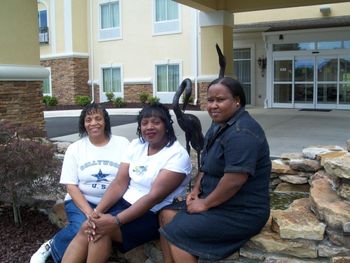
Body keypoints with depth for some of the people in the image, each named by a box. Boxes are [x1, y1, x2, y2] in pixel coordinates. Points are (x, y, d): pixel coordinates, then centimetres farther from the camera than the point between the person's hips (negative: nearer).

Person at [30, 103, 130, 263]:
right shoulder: (75, 149, 5)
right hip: (81, 201, 0)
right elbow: (71, 185, 0)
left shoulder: (122, 144, 3)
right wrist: (89, 212, -16)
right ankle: (52, 246, -1)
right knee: (82, 228, -32)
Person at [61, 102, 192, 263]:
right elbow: (119, 184, 0)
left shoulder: (177, 155, -14)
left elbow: (154, 196, -22)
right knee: (86, 228, -17)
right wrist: (96, 212, -15)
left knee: (102, 231, -26)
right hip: (124, 203, 6)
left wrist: (116, 221, -29)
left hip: (153, 215, -6)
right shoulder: (136, 145, 6)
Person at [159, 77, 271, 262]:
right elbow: (207, 163, 18)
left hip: (240, 212, -10)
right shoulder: (220, 125, 10)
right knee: (168, 215, 6)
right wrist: (196, 190, 4)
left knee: (176, 232, -15)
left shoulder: (242, 132, -23)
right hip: (219, 202, 10)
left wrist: (205, 203, -18)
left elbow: (235, 179, -30)